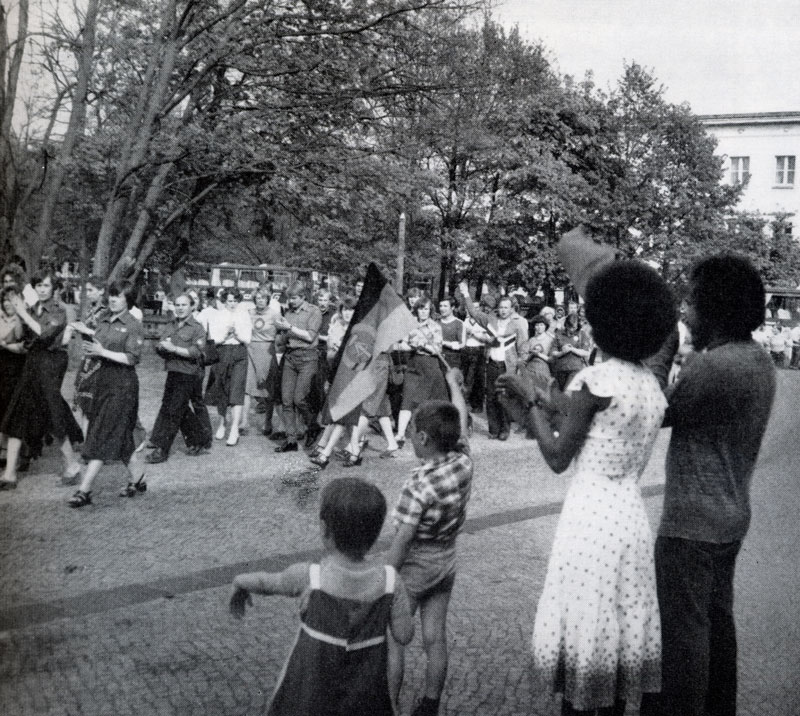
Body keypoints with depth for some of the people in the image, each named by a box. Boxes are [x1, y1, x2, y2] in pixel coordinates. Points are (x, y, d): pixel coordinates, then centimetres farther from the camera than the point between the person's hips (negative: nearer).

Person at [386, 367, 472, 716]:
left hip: (414, 568, -7)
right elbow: (461, 417, 7)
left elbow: (401, 541, -25)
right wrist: (453, 382, 22)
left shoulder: (418, 486, -27)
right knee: (435, 639, 16)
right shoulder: (463, 462, -11)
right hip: (446, 561, 7)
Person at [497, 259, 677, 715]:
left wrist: (533, 405, -1)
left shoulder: (596, 379, -17)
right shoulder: (653, 386, 5)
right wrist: (547, 405, 14)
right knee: (622, 627, 17)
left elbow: (558, 459, -13)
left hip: (592, 518, -7)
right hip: (632, 514, 7)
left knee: (582, 626, 6)